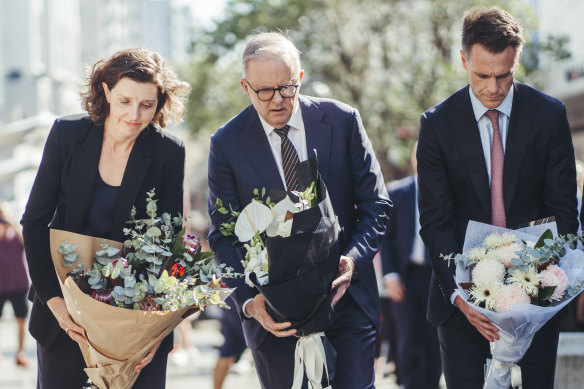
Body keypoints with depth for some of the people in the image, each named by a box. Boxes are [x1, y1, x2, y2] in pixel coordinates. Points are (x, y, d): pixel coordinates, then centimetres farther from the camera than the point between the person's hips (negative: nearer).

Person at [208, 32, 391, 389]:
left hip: (346, 299, 0)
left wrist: (353, 260, -16)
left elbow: (376, 205, 2)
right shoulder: (227, 144, -3)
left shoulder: (342, 121, -2)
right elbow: (223, 235, -2)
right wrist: (249, 301, -17)